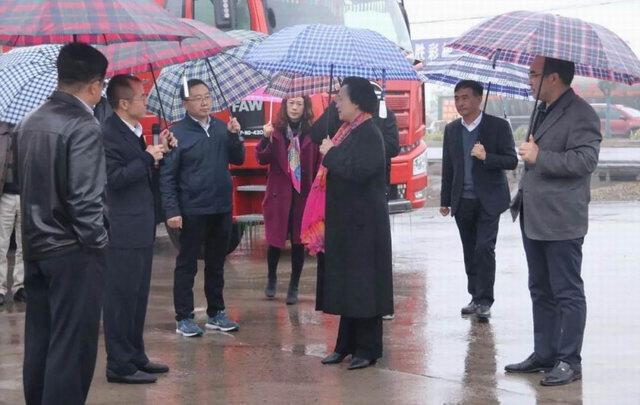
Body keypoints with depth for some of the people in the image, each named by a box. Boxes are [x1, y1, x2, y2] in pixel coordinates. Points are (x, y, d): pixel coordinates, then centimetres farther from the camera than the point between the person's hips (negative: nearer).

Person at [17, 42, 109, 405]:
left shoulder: (30, 123, 9)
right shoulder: (84, 127, -16)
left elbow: (26, 185, 13)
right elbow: (85, 198, -20)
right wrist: (97, 243, -9)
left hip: (36, 248, 8)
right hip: (74, 253, -8)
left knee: (39, 342, 13)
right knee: (72, 346, -4)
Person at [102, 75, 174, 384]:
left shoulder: (134, 131, 12)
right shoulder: (109, 134, -17)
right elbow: (115, 178, -25)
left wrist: (156, 153, 5)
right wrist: (148, 157, -19)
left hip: (140, 227, 10)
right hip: (124, 229, -10)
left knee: (138, 295, 16)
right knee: (121, 296, -4)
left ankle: (135, 356, 25)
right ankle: (119, 365, 1)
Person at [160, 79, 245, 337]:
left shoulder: (221, 127, 5)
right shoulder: (178, 132, -9)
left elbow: (238, 159, 7)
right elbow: (167, 176, -11)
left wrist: (234, 136, -10)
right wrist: (172, 211, -17)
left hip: (222, 208, 5)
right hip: (192, 210, -5)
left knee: (216, 263, 14)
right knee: (187, 265, 3)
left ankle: (216, 313, 24)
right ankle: (184, 318, 8)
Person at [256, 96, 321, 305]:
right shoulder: (277, 130, -3)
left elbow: (318, 165, -1)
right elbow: (262, 159, -11)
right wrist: (266, 138, -27)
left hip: (303, 194, 0)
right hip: (279, 193, 0)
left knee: (298, 242, 6)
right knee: (275, 240, 6)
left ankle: (294, 287, 18)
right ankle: (271, 279, 30)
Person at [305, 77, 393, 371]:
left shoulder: (368, 134, -15)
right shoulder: (348, 131, 12)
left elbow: (359, 170, -27)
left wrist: (330, 153, -16)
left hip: (362, 222, -9)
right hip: (345, 220, 9)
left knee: (362, 284, -4)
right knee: (346, 283, 13)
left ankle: (368, 349, 2)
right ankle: (347, 344, 19)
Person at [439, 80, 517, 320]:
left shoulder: (498, 126, -4)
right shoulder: (451, 129, 10)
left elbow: (511, 161, -7)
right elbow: (448, 167, 14)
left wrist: (486, 157, -23)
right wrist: (445, 201, 12)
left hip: (488, 200, -4)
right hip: (463, 201, 4)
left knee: (485, 248, -11)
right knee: (470, 252, 8)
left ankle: (485, 301, -6)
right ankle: (476, 297, 17)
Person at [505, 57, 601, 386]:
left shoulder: (580, 114, -13)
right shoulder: (544, 111, 17)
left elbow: (585, 159, -24)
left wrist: (539, 157, -21)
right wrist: (523, 199, 23)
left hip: (561, 221, -10)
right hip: (535, 218, 10)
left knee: (567, 293, -3)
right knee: (540, 291, 14)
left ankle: (569, 361, 2)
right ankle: (544, 355, 21)